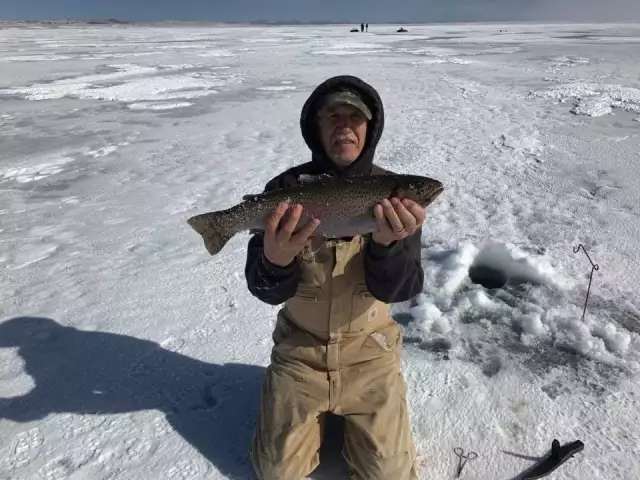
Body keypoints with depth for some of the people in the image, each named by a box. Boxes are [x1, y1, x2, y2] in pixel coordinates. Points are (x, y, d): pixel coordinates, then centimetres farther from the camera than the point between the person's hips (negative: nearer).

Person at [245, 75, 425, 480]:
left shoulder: (394, 191, -12)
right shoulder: (286, 188, -13)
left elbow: (398, 290, -19)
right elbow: (269, 293, -16)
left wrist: (389, 244, -40)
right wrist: (275, 260, -39)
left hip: (368, 350, 0)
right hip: (300, 347, 1)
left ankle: (343, 411, 30)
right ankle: (321, 411, 35)